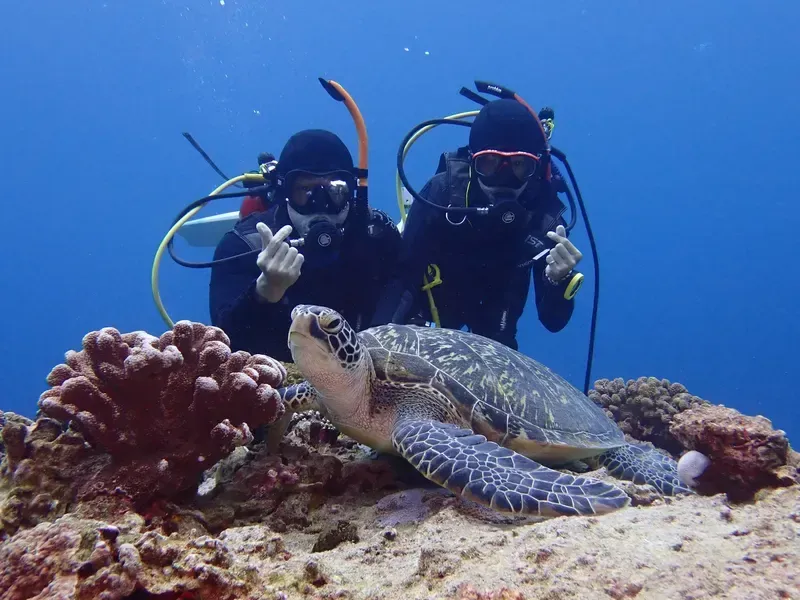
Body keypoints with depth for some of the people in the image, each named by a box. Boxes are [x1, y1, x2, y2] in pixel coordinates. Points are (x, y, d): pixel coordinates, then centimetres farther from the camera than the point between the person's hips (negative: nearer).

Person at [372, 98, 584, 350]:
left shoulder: (543, 214, -28)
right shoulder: (442, 190, -31)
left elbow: (552, 320, -25)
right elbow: (402, 271, -31)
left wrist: (558, 280, -46)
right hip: (432, 299, -1)